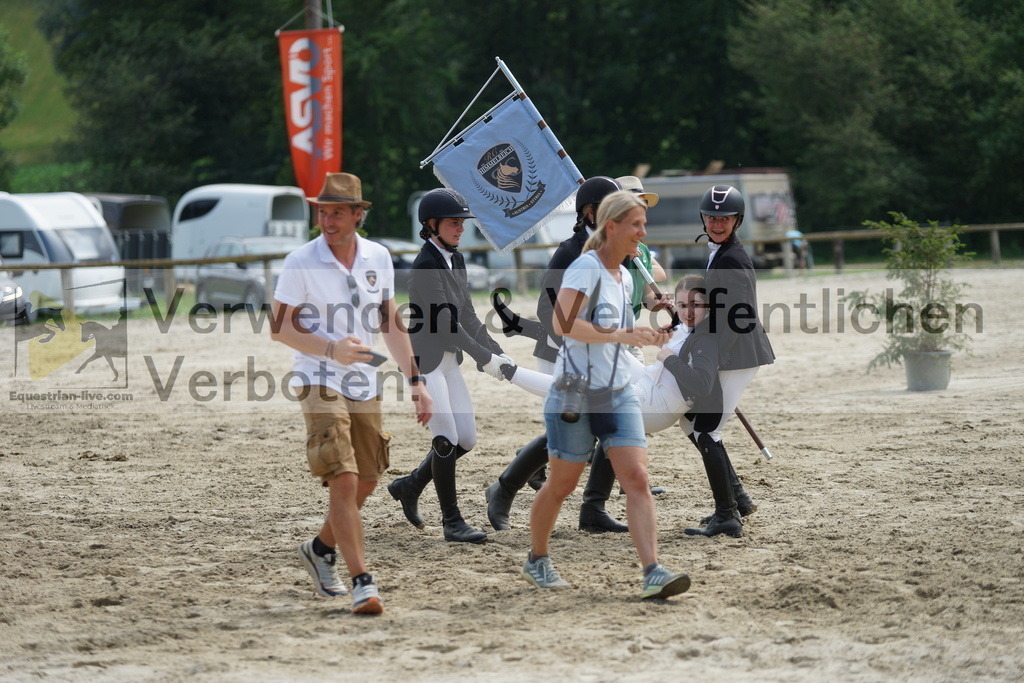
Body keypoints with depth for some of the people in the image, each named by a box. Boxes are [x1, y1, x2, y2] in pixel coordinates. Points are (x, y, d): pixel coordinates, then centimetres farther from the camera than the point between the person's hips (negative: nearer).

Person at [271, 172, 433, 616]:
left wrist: (416, 382, 9)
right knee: (343, 480, -16)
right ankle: (362, 582, -14)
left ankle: (321, 548, 37)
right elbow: (280, 328, -8)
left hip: (365, 387, 5)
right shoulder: (301, 263, -9)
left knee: (366, 483, 12)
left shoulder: (378, 258, 4)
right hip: (320, 384, -5)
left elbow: (391, 323, 12)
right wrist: (331, 350, -22)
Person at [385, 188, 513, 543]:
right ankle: (451, 522, -7)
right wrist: (485, 359, -20)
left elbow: (466, 317, 12)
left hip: (450, 360, 9)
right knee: (447, 439, -12)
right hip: (424, 359, -9)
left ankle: (410, 485, 26)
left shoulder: (456, 260, 10)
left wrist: (498, 354, 3)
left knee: (466, 439, 7)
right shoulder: (425, 265, -17)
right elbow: (446, 322, -21)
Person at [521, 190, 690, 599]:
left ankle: (653, 573, -16)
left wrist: (644, 339, 14)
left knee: (637, 479, -8)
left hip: (617, 393, 7)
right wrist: (621, 335, -31)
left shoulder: (624, 277, 13)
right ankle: (536, 559, 29)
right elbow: (562, 323, -29)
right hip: (575, 394, -7)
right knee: (562, 484, 7)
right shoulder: (586, 268, -13)